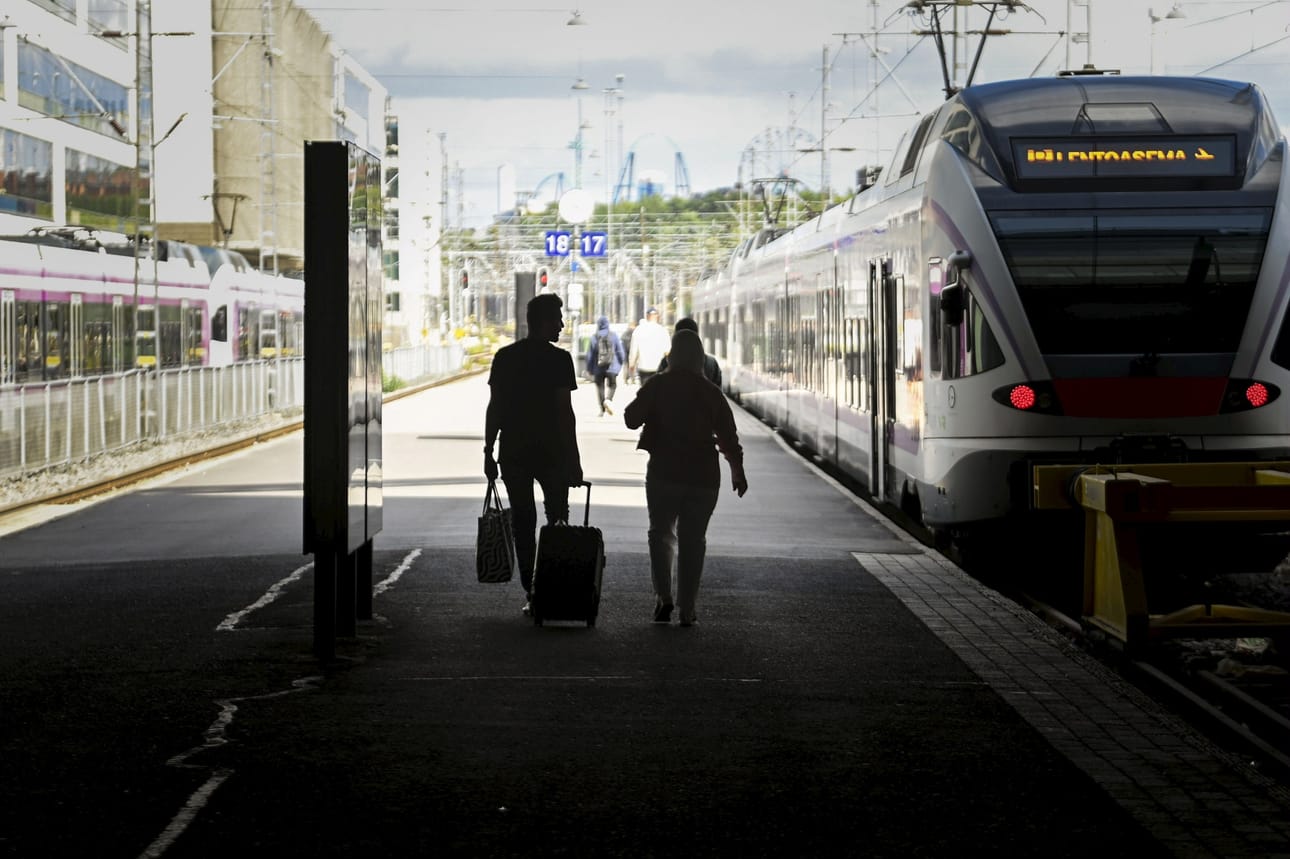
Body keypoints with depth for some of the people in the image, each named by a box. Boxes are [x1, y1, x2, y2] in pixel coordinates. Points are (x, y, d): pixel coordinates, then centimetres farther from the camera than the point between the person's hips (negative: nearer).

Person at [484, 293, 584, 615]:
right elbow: (565, 412, -10)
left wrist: (488, 453, 9)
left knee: (523, 524, 5)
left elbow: (494, 408, 3)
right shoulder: (558, 359, -8)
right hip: (551, 452, -3)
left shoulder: (505, 357, 4)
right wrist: (574, 460, -7)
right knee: (557, 520, 13)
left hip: (513, 452, 3)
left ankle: (531, 593, 2)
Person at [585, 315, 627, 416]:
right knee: (612, 385, 11)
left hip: (598, 367, 0)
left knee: (600, 387, 11)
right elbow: (620, 352, -1)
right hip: (612, 366, 0)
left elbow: (590, 354, 0)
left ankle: (602, 410, 9)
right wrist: (621, 365, 12)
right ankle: (608, 400, -18)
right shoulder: (614, 335, -2)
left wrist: (589, 369, 8)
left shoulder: (594, 337, -3)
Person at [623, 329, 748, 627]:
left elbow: (631, 419, -5)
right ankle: (687, 609, 5)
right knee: (693, 540, 8)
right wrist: (737, 470, 15)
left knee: (661, 533, 14)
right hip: (703, 476, 1)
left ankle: (663, 596, -4)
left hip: (664, 472, -1)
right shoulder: (712, 393, 1)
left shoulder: (657, 386, -5)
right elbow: (728, 435, 4)